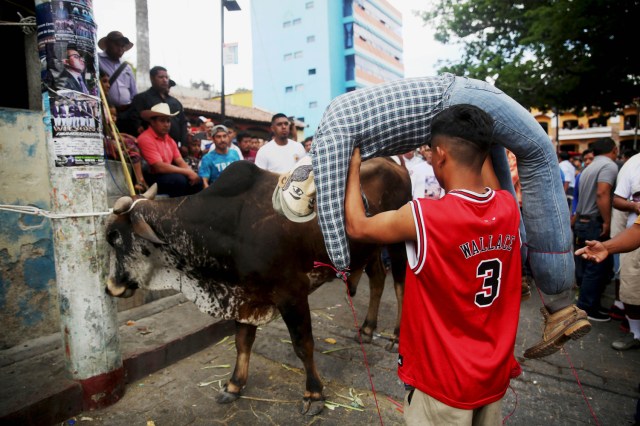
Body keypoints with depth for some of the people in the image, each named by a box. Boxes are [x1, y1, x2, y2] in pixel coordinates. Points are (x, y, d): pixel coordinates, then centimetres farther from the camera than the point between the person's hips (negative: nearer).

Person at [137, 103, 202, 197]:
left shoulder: (170, 140, 12)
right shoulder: (146, 139, -15)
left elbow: (180, 162, 8)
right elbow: (159, 167, -23)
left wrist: (191, 173, -14)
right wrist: (187, 172, -20)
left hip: (167, 175, 8)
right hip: (151, 180, -8)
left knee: (197, 180, -7)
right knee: (179, 179, -31)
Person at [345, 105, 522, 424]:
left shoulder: (423, 216, -26)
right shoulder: (509, 207, -9)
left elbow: (357, 227, -10)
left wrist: (353, 164, -1)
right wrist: (479, 147, 21)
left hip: (443, 379, -5)